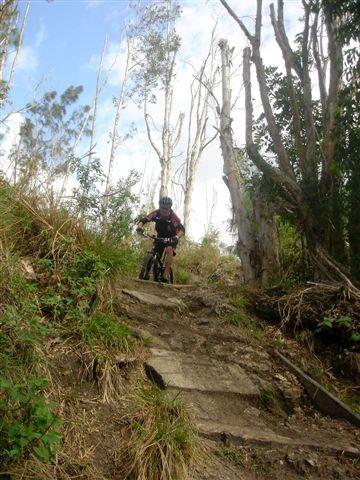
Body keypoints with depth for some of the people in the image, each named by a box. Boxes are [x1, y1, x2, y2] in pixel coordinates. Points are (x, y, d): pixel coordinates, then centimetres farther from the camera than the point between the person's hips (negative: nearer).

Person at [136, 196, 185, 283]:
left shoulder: (173, 216, -28)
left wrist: (177, 237, -57)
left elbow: (182, 229, -36)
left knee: (169, 250, -31)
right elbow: (143, 220, -23)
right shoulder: (156, 213, -20)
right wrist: (140, 227, -45)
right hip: (160, 237, 4)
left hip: (171, 238, -4)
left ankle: (166, 276, -30)